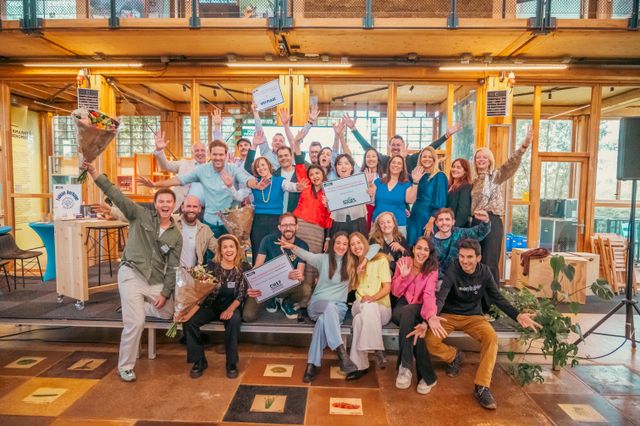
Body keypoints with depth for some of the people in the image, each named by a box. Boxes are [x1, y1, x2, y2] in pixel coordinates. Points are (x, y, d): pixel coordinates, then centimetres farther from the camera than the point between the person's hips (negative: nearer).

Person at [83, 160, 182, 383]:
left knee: (169, 311, 8)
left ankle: (129, 307, 28)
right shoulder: (141, 215, -2)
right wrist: (93, 172, -22)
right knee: (136, 322, -10)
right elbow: (115, 194, -12)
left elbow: (173, 268, 3)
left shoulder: (176, 236, 3)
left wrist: (165, 293, -4)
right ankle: (125, 367, 12)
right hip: (132, 275, -4)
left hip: (155, 281, 4)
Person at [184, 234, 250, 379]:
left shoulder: (244, 268, -4)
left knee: (234, 320, -35)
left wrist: (230, 309, -28)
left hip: (232, 306, -2)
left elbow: (241, 295, -10)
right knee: (188, 320, -23)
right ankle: (199, 361, -4)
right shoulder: (212, 266, -1)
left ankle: (232, 363, -14)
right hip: (211, 305, 2)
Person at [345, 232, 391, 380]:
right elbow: (351, 287, 18)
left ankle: (359, 364, -37)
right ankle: (377, 350, -37)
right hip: (360, 306, 3)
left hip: (381, 307, -3)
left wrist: (373, 298, -22)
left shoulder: (380, 259, 4)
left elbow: (387, 287, -5)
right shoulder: (353, 265, 20)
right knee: (366, 307, -36)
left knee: (365, 313, -38)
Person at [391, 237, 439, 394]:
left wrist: (431, 315, -40)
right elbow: (395, 292, 2)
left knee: (408, 312, -36)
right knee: (413, 326, -34)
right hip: (401, 308, 1)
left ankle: (405, 367, -29)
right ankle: (426, 375, -26)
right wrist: (403, 276, -17)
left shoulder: (432, 269, -3)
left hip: (418, 310, 0)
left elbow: (429, 295, -20)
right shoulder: (403, 262, -1)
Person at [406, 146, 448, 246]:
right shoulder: (417, 175, 10)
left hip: (429, 217, -5)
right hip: (415, 217, 5)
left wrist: (431, 221, -19)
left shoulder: (439, 176, -7)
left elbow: (440, 202, -13)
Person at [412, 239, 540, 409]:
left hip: (473, 316, 2)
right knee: (430, 340, -25)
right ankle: (454, 356, 9)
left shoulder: (484, 271, -8)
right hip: (449, 315, -2)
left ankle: (482, 387, -20)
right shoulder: (453, 271, -19)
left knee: (492, 338, -28)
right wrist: (431, 318, -50)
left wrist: (517, 315, -17)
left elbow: (497, 298, -1)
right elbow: (440, 297, -31)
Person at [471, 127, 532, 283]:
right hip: (476, 222, 6)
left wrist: (524, 146, -31)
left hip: (492, 221, -6)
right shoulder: (475, 180, 17)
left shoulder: (496, 176, 0)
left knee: (490, 264, -6)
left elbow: (511, 165, -18)